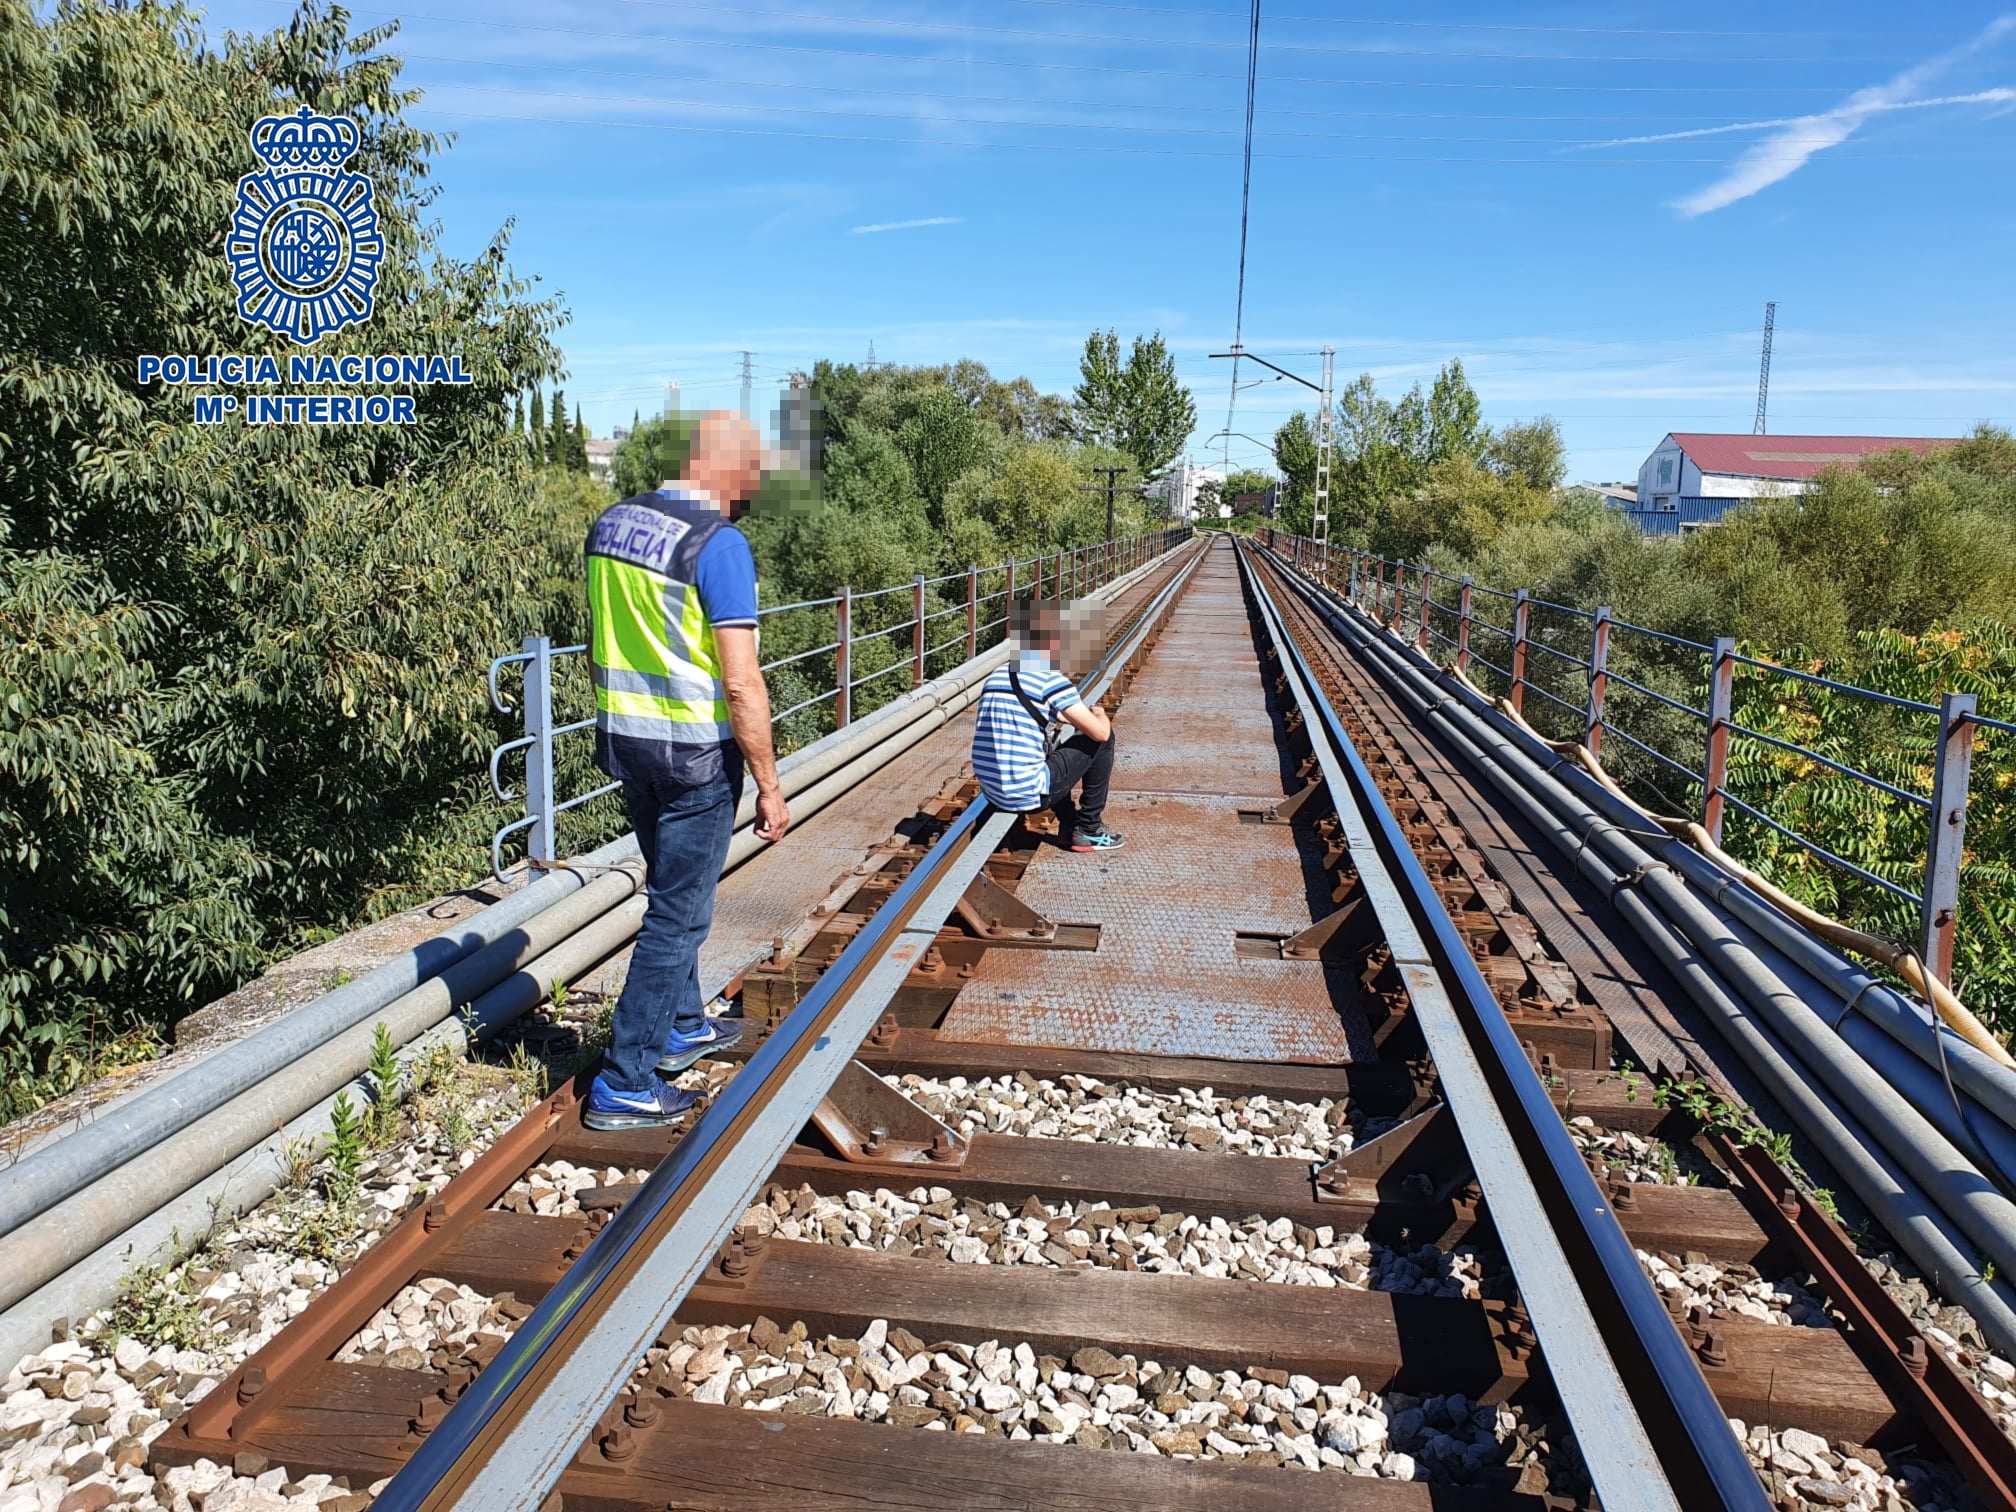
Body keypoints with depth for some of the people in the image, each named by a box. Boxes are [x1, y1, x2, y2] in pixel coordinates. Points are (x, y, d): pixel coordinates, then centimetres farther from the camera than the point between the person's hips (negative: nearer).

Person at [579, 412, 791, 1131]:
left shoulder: (612, 522, 5)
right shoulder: (719, 544, -19)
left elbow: (598, 644, 14)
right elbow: (741, 681, -20)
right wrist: (769, 786, -14)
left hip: (625, 740, 8)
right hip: (696, 753, -8)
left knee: (671, 892, 24)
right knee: (677, 915, 3)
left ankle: (682, 1027, 41)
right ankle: (623, 1085, 10)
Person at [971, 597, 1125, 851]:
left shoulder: (994, 677, 10)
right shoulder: (1051, 680, -11)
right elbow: (1100, 732, -11)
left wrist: (1059, 716, 34)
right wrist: (1100, 716, 11)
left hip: (992, 794, 8)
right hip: (1029, 796, -8)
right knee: (1101, 738, 6)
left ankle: (1071, 826, 43)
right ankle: (1089, 829, 14)